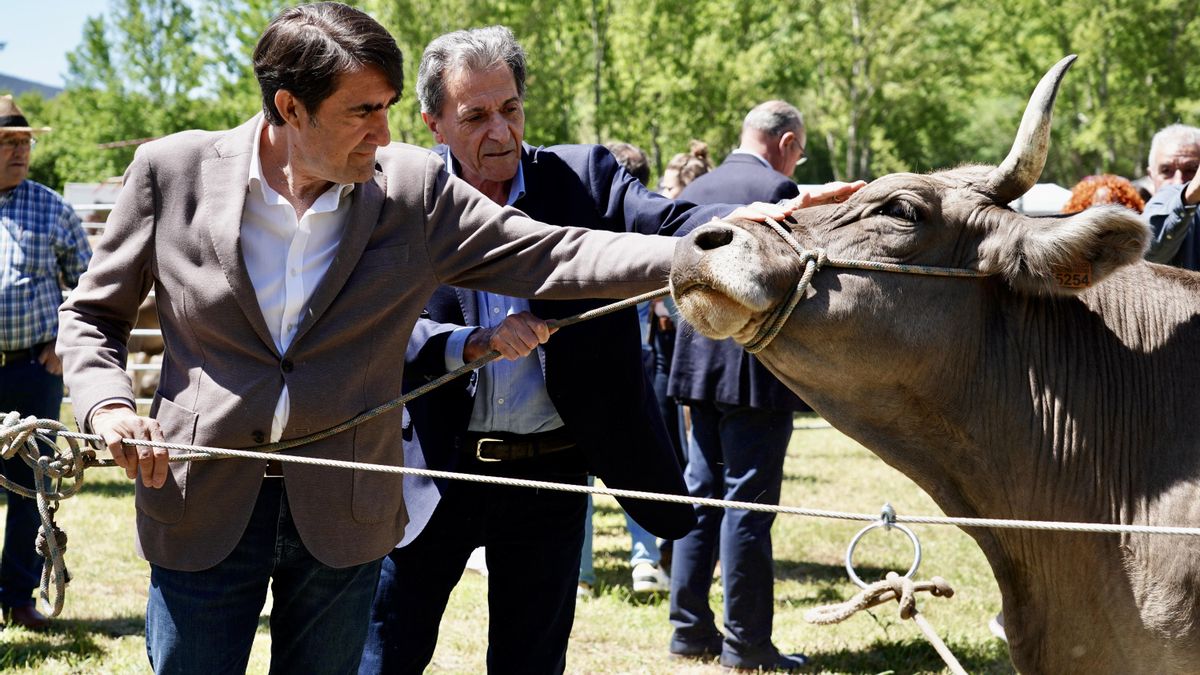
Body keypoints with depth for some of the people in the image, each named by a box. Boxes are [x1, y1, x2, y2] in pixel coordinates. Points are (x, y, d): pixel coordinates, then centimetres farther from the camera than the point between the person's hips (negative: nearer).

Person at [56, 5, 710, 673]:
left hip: (343, 515, 1)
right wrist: (108, 404, -14)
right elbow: (94, 315, 6)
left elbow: (552, 256, -10)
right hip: (200, 510, -1)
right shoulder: (173, 171, -5)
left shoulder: (414, 188, -4)